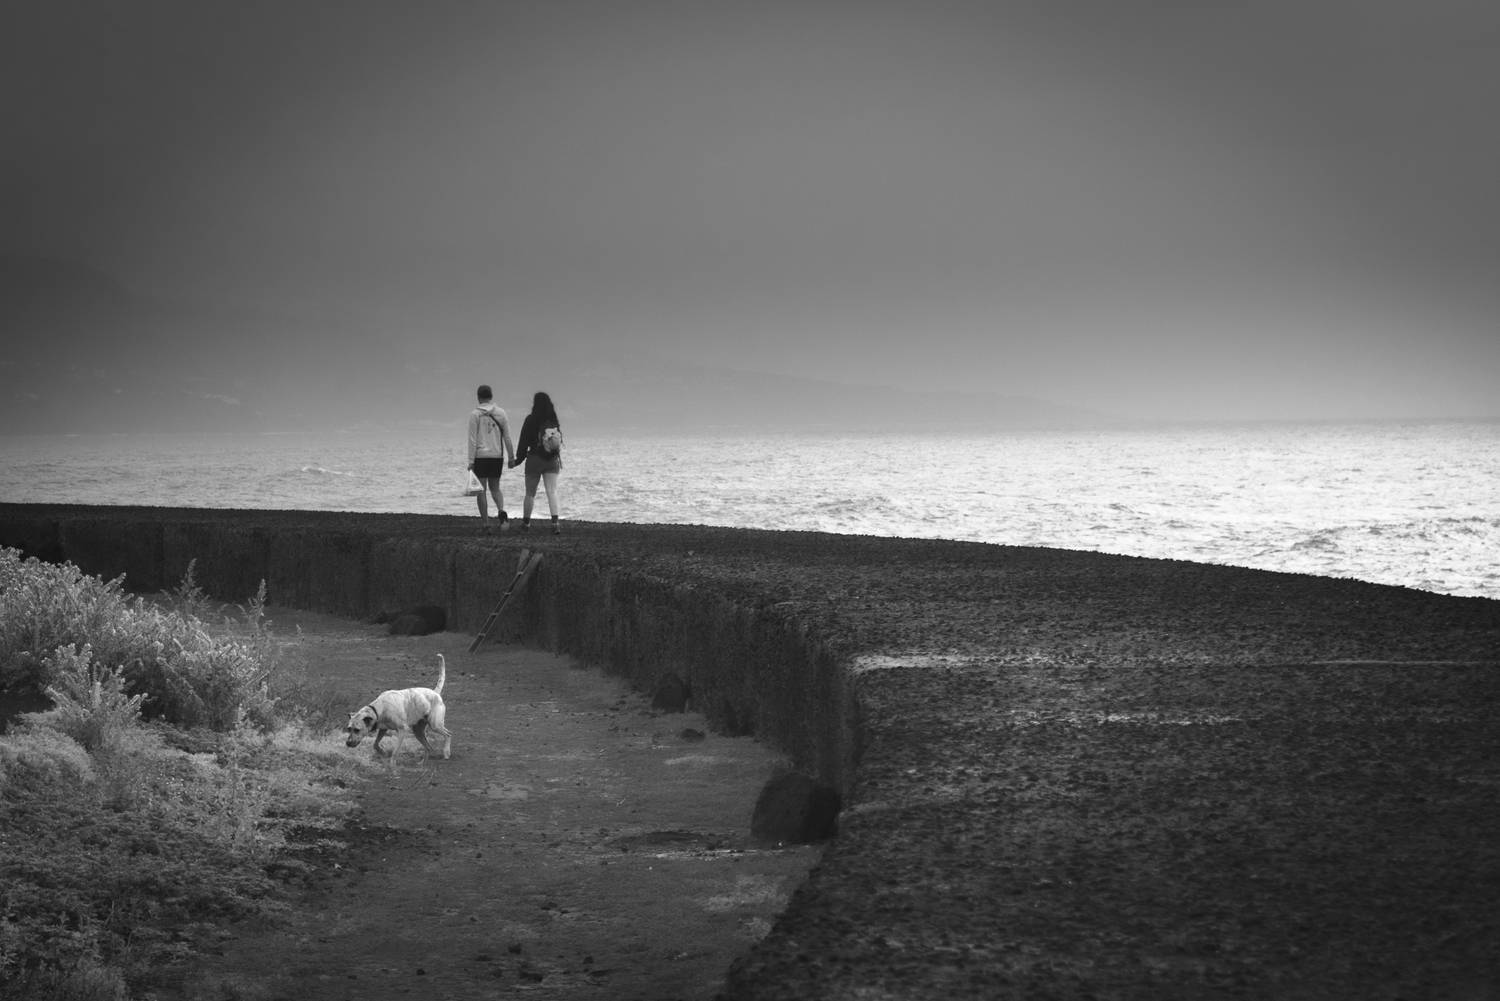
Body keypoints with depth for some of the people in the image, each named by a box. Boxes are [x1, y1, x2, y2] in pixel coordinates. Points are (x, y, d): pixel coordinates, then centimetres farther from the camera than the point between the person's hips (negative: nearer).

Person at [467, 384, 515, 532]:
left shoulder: (475, 415, -6)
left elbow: (472, 439, -8)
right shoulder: (501, 413, 3)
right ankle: (502, 511, -11)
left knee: (482, 490, 4)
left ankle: (485, 523, 3)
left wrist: (471, 461, -6)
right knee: (495, 488, 16)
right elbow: (507, 438, 4)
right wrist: (511, 457, 10)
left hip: (480, 456, -3)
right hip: (497, 456, 3)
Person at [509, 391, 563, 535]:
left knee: (530, 493, 10)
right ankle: (555, 523, -16)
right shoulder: (554, 420, 2)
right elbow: (559, 440, 5)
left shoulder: (531, 420, -8)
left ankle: (526, 523, 18)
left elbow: (523, 441, -5)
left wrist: (518, 459, 4)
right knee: (552, 492, -2)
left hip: (534, 459, -3)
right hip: (552, 460, 3)